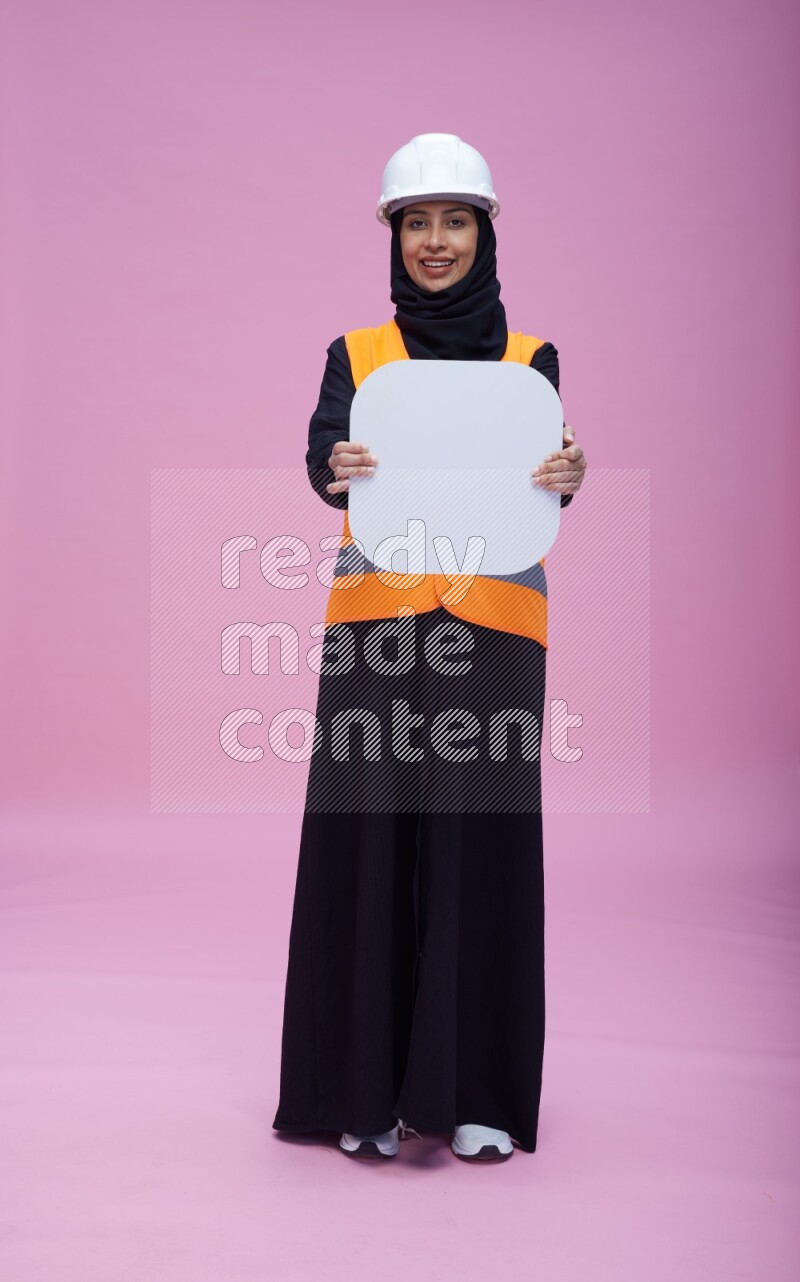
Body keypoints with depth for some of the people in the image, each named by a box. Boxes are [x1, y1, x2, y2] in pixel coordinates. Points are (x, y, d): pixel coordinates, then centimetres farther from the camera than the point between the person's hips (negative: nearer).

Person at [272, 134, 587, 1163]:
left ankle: (477, 1090, 14)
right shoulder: (355, 354, 11)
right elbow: (325, 455, -6)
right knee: (368, 839, 0)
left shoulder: (529, 358, 11)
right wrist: (339, 470, -29)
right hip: (373, 622, 0)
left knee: (480, 841, 0)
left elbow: (545, 475, -3)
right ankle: (369, 1087, 13)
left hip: (493, 624, 0)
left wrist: (565, 475, -25)